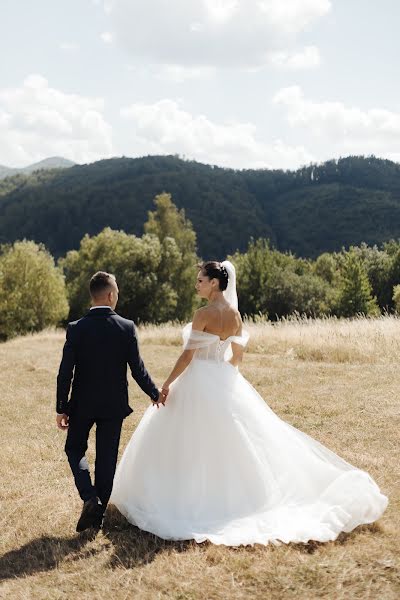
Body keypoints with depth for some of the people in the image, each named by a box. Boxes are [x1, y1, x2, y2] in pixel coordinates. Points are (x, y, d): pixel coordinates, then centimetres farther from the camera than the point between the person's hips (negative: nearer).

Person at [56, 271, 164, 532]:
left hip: (83, 404, -1)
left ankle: (90, 497, -3)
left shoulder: (76, 329, -11)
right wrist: (155, 394, 9)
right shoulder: (127, 327, -10)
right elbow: (137, 369, -7)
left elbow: (65, 373, -10)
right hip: (114, 404, 1)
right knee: (107, 458, 11)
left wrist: (62, 408, 0)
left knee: (75, 449, 18)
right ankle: (98, 515, 18)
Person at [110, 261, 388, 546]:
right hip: (224, 382, 7)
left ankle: (191, 498, 10)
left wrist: (168, 383, -9)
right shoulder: (235, 313, 5)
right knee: (231, 440, 15)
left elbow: (188, 355, -17)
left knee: (190, 443, 4)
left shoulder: (204, 314, -17)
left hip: (198, 383, -7)